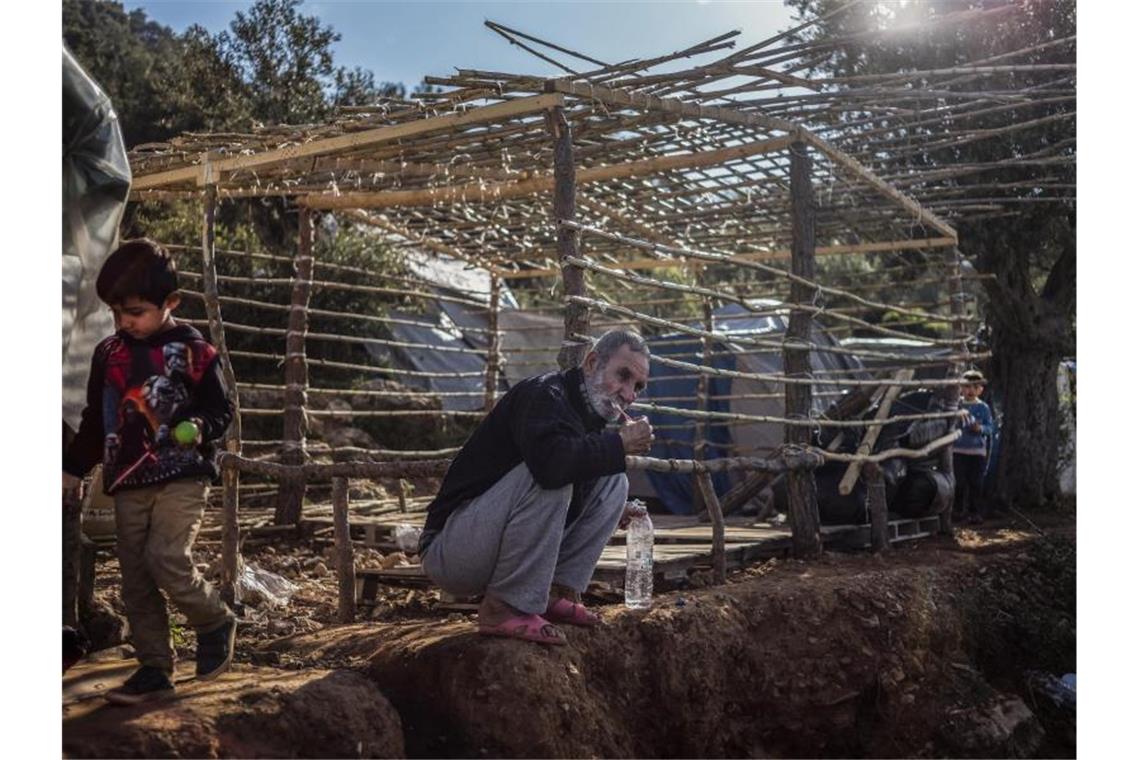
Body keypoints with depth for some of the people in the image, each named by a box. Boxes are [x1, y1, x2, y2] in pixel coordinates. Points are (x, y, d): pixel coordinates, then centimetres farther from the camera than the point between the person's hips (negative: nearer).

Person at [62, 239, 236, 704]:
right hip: (127, 482, 6)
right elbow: (94, 420, 19)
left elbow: (221, 410, -2)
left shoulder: (192, 350, -6)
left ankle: (216, 623, 8)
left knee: (166, 560, -19)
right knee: (136, 580, 5)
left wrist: (200, 427, -22)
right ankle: (154, 669, 14)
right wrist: (73, 469, 18)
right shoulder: (108, 353, 9)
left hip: (182, 477, -6)